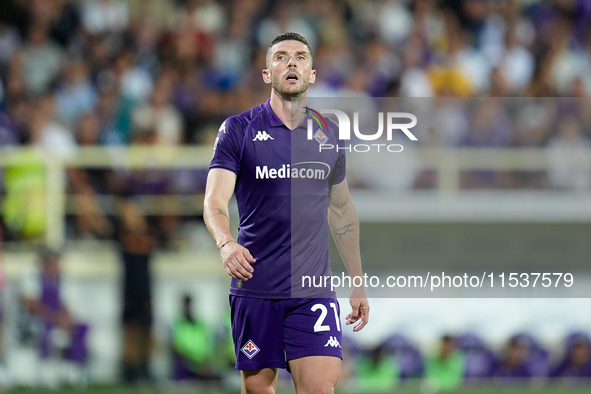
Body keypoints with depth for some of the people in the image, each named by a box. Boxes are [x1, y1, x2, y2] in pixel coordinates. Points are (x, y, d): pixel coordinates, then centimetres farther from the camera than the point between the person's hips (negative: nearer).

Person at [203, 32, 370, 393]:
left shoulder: (330, 135, 10)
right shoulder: (238, 130, -1)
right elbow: (215, 202, -10)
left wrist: (357, 282, 19)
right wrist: (226, 244, -31)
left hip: (313, 288, 1)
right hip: (254, 286, -1)